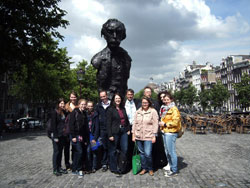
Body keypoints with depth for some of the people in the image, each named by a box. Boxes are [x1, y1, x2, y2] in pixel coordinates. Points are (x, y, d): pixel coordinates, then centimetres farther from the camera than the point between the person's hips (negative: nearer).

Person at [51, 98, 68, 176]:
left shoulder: (64, 112, 8)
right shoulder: (54, 112, -10)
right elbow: (53, 125, -13)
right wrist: (55, 136, -15)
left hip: (62, 135, 6)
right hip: (56, 135, -6)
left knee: (60, 151, 12)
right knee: (56, 151, 1)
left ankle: (59, 167, 22)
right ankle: (55, 169, 11)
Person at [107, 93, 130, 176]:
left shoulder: (123, 109, 12)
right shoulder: (110, 109, -4)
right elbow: (108, 123, -8)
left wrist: (128, 129, 7)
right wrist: (110, 135, -12)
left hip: (124, 132, 5)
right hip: (115, 132, -4)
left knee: (125, 149, 3)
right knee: (113, 150, 6)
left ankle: (122, 167, 19)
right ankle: (113, 168, 20)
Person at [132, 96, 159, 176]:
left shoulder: (153, 111, -4)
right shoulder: (138, 111, 8)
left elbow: (155, 124, -5)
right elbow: (134, 123, 9)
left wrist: (154, 136, -9)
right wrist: (133, 135, 5)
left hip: (148, 136, -4)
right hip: (138, 136, 4)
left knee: (148, 154, -7)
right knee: (142, 153, 12)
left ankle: (150, 169, 17)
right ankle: (144, 168, 29)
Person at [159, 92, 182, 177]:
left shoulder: (174, 109, -9)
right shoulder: (164, 109, 17)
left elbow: (175, 122, -17)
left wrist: (165, 124, -12)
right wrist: (161, 123, 9)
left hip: (171, 133, -9)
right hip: (165, 132, 9)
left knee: (171, 152, -3)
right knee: (167, 152, 14)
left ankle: (174, 170, 9)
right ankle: (171, 168, 26)